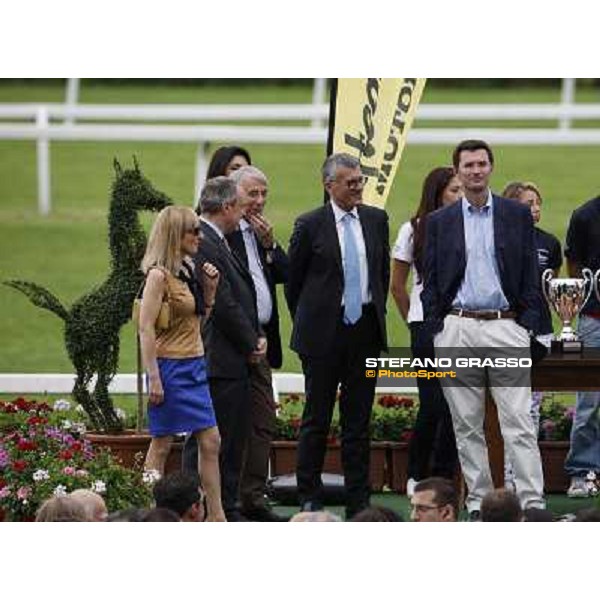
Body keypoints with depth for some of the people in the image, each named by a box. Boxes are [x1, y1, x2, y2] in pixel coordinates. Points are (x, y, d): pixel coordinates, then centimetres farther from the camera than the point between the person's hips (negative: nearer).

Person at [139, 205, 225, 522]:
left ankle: (216, 516, 10)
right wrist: (154, 379, -21)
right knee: (161, 446, -1)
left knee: (210, 442, 7)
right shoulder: (159, 274, -14)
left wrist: (210, 290, 6)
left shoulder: (187, 269, 11)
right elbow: (146, 328, -17)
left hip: (194, 366, 8)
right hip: (171, 367, -8)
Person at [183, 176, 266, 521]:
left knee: (234, 441, 14)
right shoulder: (203, 244, -17)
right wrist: (252, 343, -8)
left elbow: (241, 296, 20)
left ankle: (228, 508, 19)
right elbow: (223, 304, -19)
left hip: (238, 360, 10)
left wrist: (258, 336, 6)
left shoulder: (218, 243, 16)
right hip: (219, 362, -10)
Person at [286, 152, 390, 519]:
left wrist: (377, 312, 14)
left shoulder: (376, 220, 7)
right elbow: (294, 280, 4)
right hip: (325, 332, -4)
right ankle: (310, 498, 7)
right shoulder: (311, 226, -5)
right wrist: (306, 323, 7)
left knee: (359, 419, 7)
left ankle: (358, 500, 10)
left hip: (366, 330, 4)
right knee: (317, 418, 1)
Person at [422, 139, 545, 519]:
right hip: (457, 329, 2)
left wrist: (529, 327, -2)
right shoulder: (440, 223, 9)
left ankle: (532, 502, -12)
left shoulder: (517, 215, 7)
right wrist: (435, 333, 2)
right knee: (467, 426, 5)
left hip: (505, 328, -2)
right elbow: (431, 284, 10)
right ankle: (479, 500, 11)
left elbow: (530, 276, 6)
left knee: (519, 423, -8)